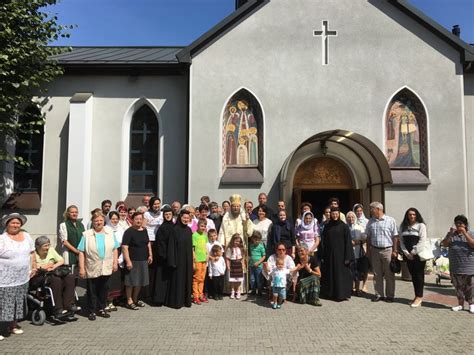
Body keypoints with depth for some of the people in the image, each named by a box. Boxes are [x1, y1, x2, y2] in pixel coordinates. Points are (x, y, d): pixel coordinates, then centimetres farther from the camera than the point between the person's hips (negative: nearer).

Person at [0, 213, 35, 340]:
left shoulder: (26, 236, 8)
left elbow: (32, 252, 16)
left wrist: (34, 267, 12)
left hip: (22, 279, 6)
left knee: (18, 302, 15)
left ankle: (13, 324, 29)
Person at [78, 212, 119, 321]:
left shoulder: (110, 233, 6)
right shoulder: (87, 234, -3)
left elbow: (115, 249, 9)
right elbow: (81, 252, -6)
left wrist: (115, 262, 2)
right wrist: (81, 268, -10)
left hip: (106, 268, 3)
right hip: (92, 269, -3)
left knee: (104, 289, 12)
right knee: (92, 291, 6)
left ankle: (101, 309, 27)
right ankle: (92, 311, 19)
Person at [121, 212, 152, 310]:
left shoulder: (144, 231, 10)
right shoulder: (129, 232, -12)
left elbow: (148, 243, 22)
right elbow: (124, 247, -17)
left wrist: (150, 255, 14)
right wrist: (128, 261, -22)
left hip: (143, 260, 7)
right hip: (132, 261, -7)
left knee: (140, 281, 14)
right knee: (131, 281, 0)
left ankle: (135, 299, 29)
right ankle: (129, 301, 12)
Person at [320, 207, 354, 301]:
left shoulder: (344, 226, -3)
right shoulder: (327, 227, 6)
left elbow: (348, 242, -6)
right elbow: (324, 242, 7)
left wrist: (347, 257, -11)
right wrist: (322, 256, 2)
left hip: (340, 254, -3)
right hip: (329, 255, 3)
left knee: (341, 274, 0)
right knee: (330, 274, 8)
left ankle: (342, 294, 9)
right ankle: (330, 293, 19)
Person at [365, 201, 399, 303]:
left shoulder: (390, 220, -5)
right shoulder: (370, 221, 8)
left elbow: (395, 237, -5)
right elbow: (368, 237, 13)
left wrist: (395, 251, -9)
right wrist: (368, 250, 10)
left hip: (387, 250, -4)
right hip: (374, 250, 4)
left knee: (389, 274, 4)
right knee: (377, 274, 9)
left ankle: (390, 295, 14)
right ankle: (378, 294, 18)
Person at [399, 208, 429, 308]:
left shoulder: (421, 225, -4)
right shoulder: (403, 226, 10)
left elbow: (422, 241, -11)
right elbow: (401, 240, 7)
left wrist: (414, 252, -13)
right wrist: (406, 253, -4)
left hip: (419, 254, -5)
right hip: (408, 255, 5)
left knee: (419, 275, -1)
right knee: (413, 276, 9)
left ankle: (419, 297, 6)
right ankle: (417, 296, 18)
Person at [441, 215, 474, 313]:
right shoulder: (451, 234, 7)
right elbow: (444, 244, -4)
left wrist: (465, 233, -17)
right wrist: (450, 233, -15)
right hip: (455, 266, 2)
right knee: (458, 286, 8)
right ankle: (460, 304, 19)